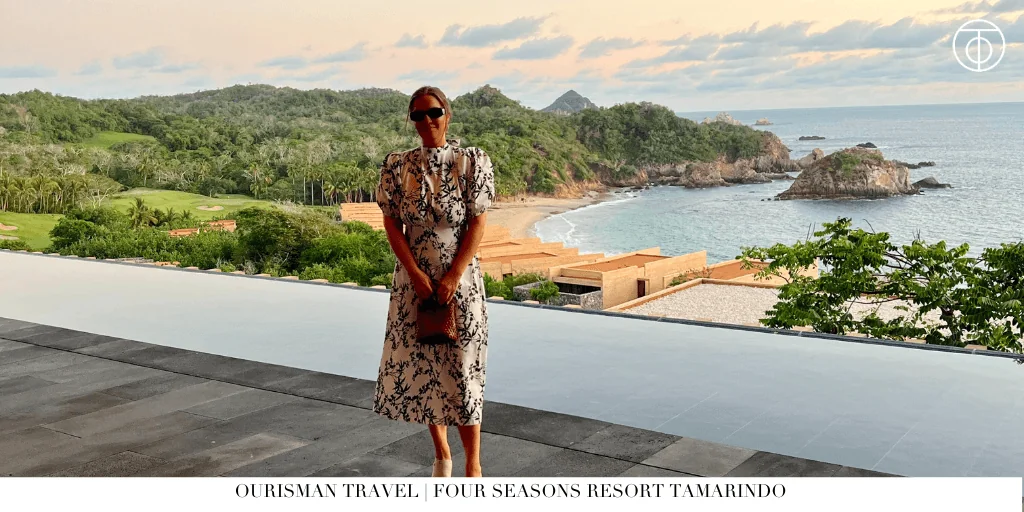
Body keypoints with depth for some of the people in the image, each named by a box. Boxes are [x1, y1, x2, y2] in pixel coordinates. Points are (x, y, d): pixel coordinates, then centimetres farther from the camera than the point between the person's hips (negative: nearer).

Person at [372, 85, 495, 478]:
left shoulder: (472, 161, -4)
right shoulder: (397, 166, 2)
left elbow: (478, 224, -7)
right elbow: (392, 225, 0)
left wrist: (452, 278, -14)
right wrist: (417, 275, -11)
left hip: (460, 277, -3)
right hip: (413, 278, 3)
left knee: (461, 365, -1)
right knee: (417, 364, 7)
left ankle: (473, 463, 9)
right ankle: (441, 452, 25)